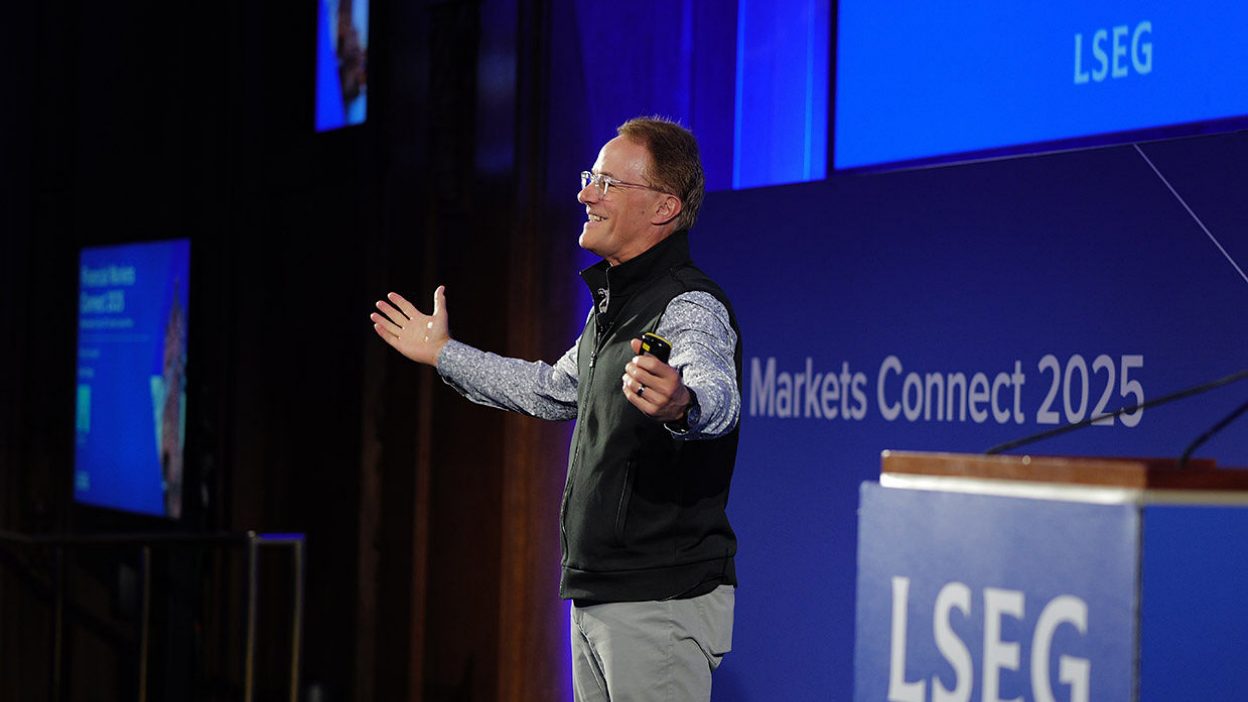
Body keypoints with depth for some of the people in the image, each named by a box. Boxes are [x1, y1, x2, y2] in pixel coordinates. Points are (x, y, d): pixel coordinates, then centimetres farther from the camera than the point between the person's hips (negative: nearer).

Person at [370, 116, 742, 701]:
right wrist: (443, 354, 39)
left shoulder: (690, 309, -15)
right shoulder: (615, 302, 17)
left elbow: (717, 393, -37)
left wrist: (680, 405, -61)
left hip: (662, 601, -10)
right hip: (597, 598, 10)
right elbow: (554, 390, 33)